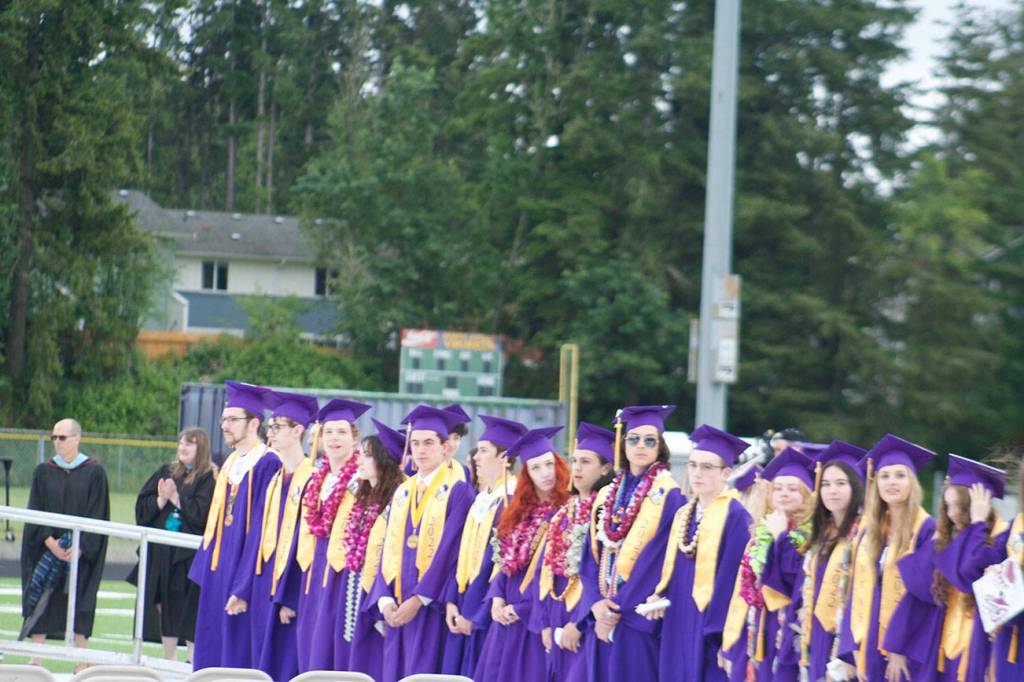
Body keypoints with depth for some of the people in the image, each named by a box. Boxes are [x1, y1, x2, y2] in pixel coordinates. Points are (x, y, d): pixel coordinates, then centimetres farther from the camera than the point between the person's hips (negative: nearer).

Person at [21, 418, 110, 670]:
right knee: (40, 605, 0)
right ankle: (35, 663, 4)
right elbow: (35, 511, 2)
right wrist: (49, 541, -14)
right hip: (45, 552, 2)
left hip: (81, 552, -2)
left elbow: (97, 515, -4)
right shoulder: (43, 472, 6)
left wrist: (80, 547, -15)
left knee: (79, 608, -2)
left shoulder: (94, 472, -1)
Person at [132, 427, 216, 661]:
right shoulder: (166, 472, 15)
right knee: (164, 606, 9)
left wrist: (175, 498, -12)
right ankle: (169, 657, 17)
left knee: (187, 609, -5)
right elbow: (142, 506, 9)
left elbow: (201, 512, -14)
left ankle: (192, 658, 0)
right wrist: (161, 499, -10)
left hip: (189, 555, -6)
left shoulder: (210, 478, -2)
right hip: (160, 552, 6)